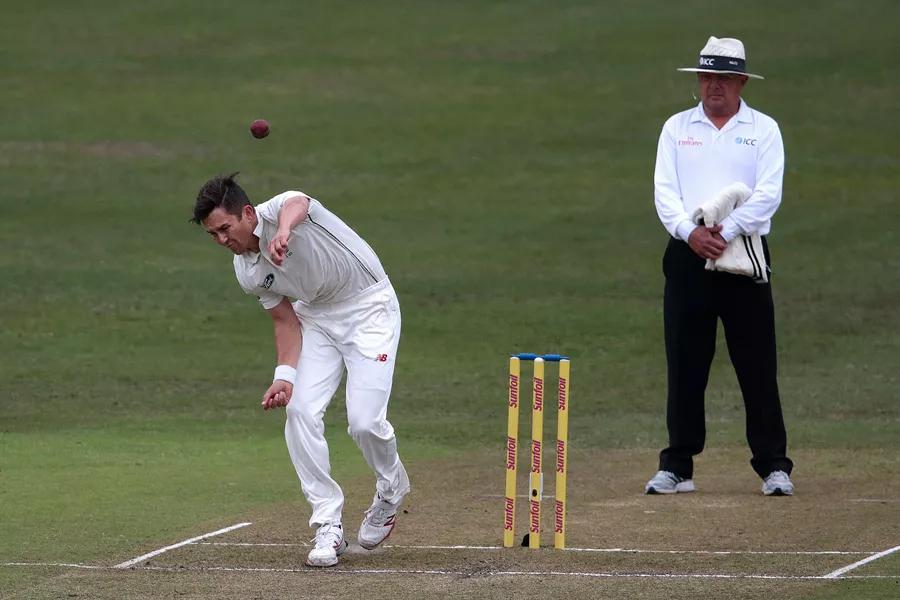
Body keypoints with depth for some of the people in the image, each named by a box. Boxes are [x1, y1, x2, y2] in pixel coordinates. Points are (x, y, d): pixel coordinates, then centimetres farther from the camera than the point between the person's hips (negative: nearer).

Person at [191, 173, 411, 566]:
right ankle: (328, 527, -3)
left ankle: (391, 488, 18)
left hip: (369, 308, -6)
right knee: (300, 410, -11)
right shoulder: (247, 272, -4)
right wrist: (285, 376, -14)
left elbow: (297, 206, -50)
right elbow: (286, 321, 3)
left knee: (365, 421, -15)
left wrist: (284, 231, -75)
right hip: (317, 317, 6)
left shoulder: (280, 209, -25)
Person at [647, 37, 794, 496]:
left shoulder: (763, 130, 5)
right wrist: (690, 232, -16)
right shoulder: (676, 128, 12)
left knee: (758, 367, -2)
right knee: (684, 367, 3)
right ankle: (677, 467, 8)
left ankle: (774, 466, 4)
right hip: (687, 257, 2)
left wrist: (725, 232, -18)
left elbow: (768, 195, -7)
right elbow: (664, 191, 2)